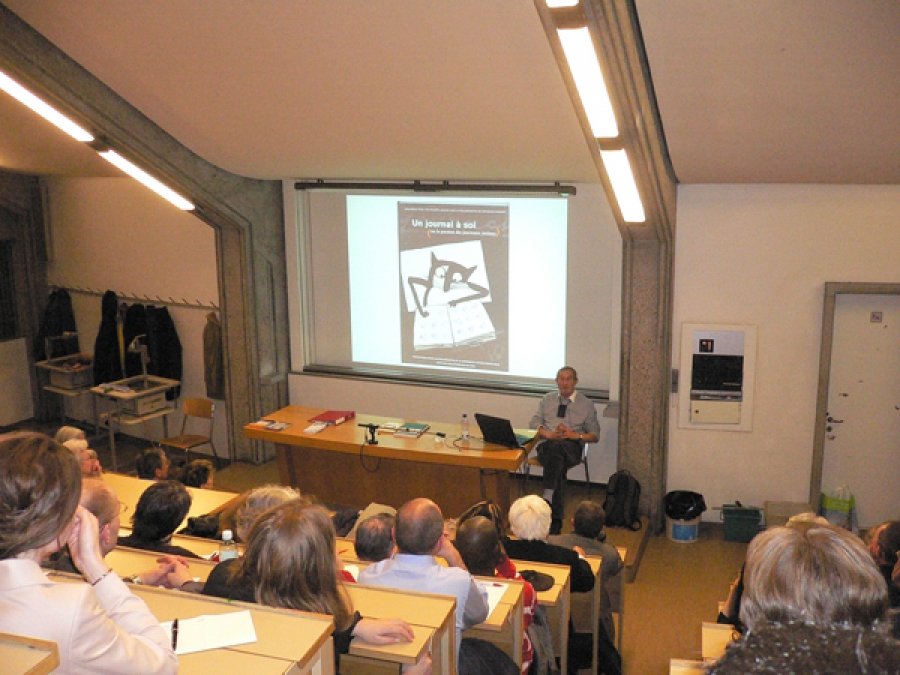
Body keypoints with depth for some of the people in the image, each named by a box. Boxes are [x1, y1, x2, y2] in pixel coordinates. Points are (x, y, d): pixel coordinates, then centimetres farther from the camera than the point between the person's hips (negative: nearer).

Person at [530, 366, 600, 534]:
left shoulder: (586, 404, 17)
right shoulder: (547, 400, 24)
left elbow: (595, 435, 13)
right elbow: (534, 424, 15)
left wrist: (575, 435, -7)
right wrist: (549, 434, -6)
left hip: (572, 447, -1)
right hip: (546, 446, 1)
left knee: (557, 447, -40)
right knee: (559, 467, -36)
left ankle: (548, 496, -50)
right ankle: (556, 520, -41)